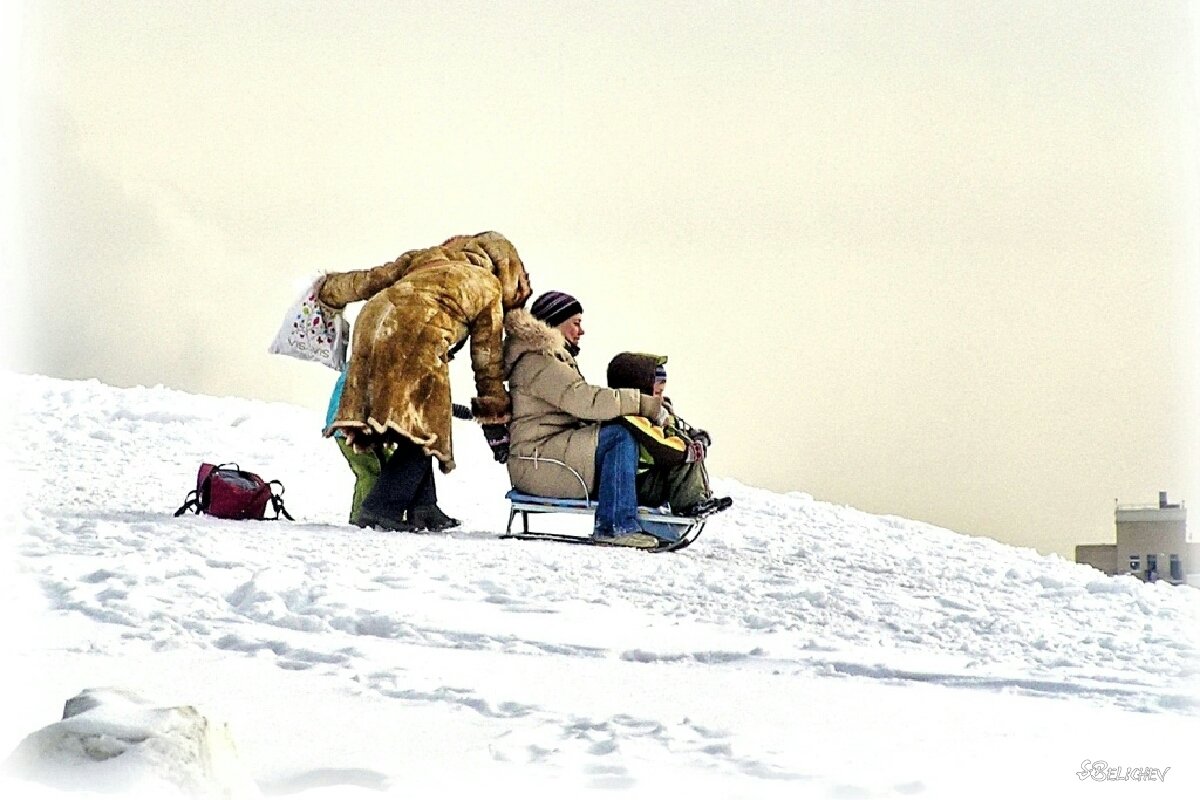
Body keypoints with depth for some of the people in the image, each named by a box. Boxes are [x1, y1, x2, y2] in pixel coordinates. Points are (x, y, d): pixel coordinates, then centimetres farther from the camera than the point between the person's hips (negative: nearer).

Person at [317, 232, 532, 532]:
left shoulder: (425, 258, 31)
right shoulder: (488, 287, 20)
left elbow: (372, 279, 31)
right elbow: (487, 352, 24)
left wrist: (331, 288, 46)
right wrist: (494, 405, 33)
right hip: (417, 336, -6)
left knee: (413, 432, 13)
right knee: (420, 431, -3)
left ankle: (423, 508, 15)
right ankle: (380, 508, -12)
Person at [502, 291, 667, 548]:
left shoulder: (555, 358, 25)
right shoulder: (537, 362, -11)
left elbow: (582, 404, 18)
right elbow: (585, 400, -22)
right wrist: (645, 404, -20)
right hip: (536, 462, -11)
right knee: (620, 437, -20)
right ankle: (616, 525, -24)